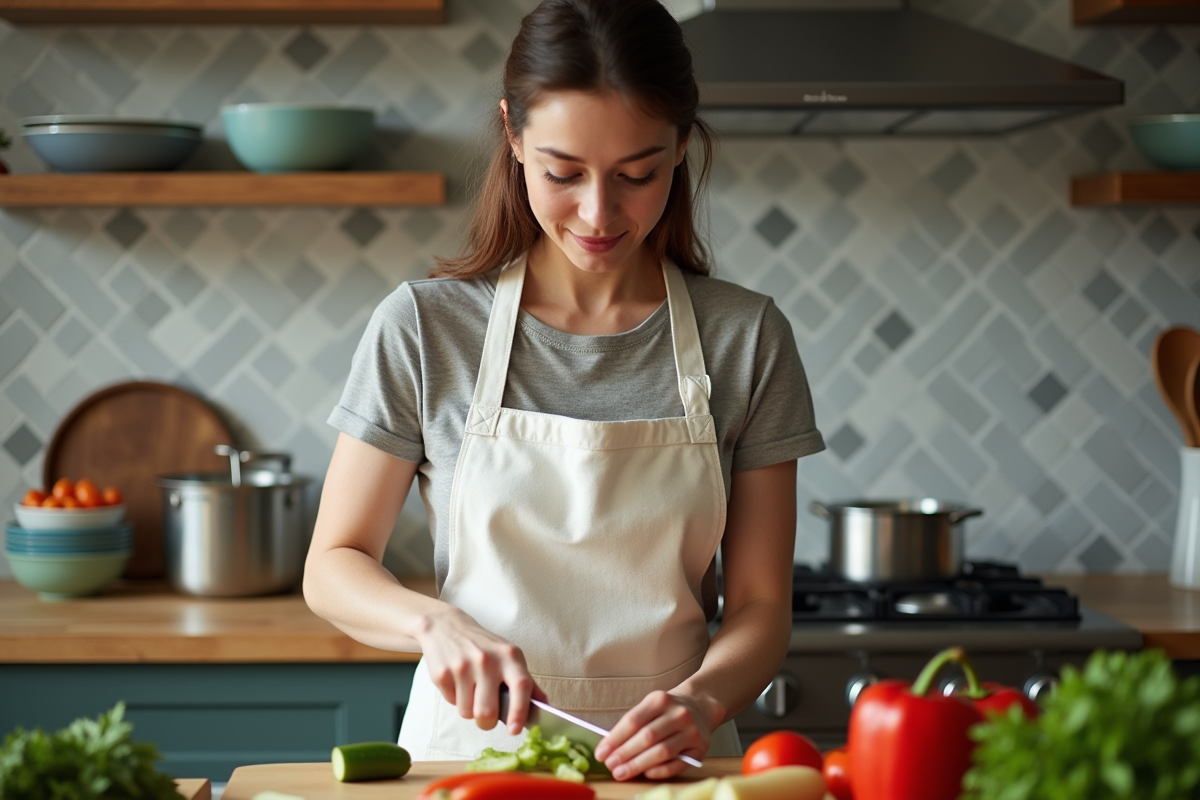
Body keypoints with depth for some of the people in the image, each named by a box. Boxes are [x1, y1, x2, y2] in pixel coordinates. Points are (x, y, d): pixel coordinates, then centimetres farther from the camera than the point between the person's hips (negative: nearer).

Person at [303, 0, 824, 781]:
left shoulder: (747, 337, 1)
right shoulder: (425, 326, 0)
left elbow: (760, 607, 3)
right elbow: (333, 567, 5)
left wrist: (701, 699, -16)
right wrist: (437, 622, -13)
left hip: (664, 760, 2)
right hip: (470, 740, -2)